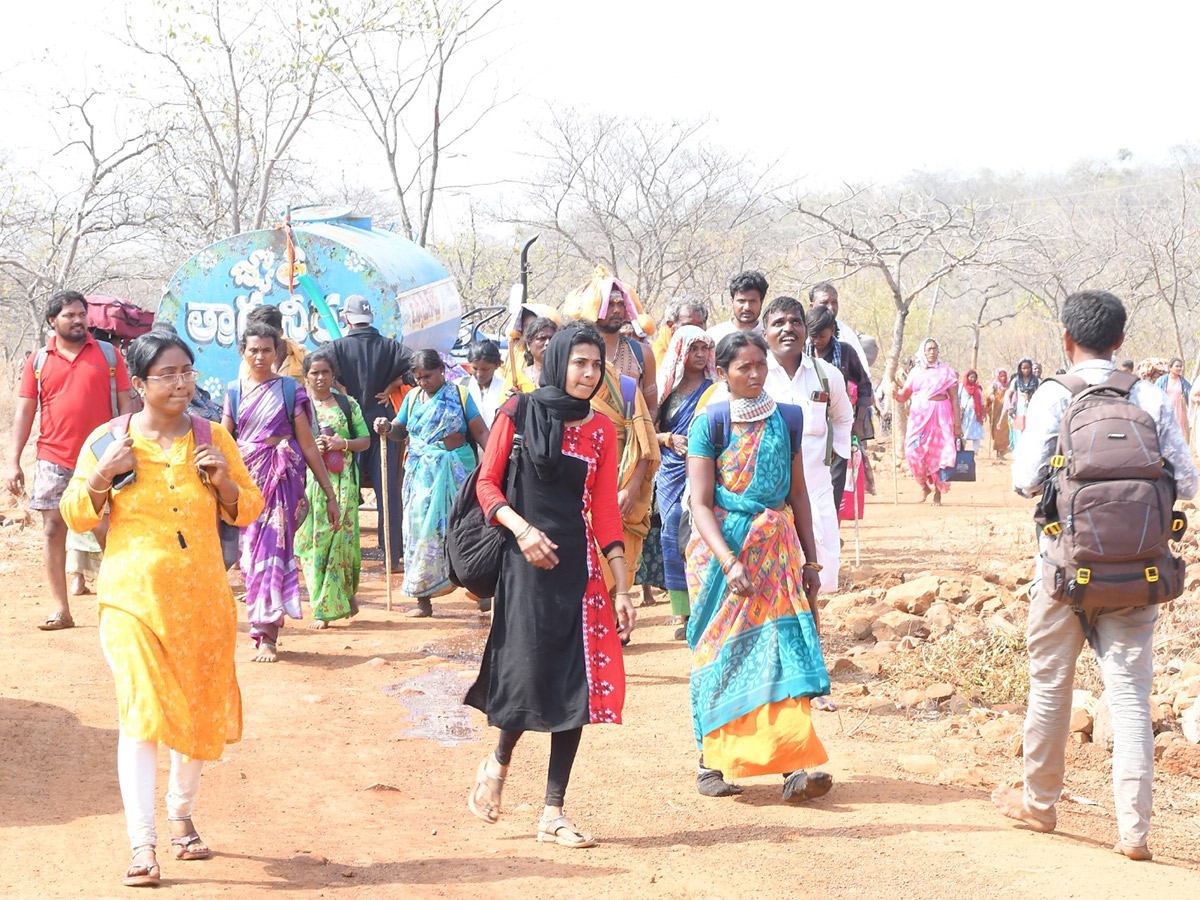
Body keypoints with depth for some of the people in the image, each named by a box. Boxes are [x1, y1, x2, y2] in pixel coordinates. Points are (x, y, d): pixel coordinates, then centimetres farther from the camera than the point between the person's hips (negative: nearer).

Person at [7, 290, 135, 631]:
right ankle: (60, 609, 8)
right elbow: (24, 412, 6)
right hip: (53, 462, 2)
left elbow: (125, 404, 5)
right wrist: (13, 463, 0)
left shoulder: (108, 354, 5)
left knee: (106, 532, -4)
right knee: (53, 531, 1)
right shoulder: (38, 361, 8)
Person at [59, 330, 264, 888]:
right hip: (134, 596, -3)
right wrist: (101, 475, -15)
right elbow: (76, 516, 2)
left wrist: (224, 480, -11)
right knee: (142, 713, -15)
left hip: (202, 598, 3)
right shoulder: (108, 440, -2)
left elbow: (248, 511, 9)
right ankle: (142, 845, -16)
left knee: (201, 715, 12)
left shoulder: (213, 437, 4)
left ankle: (181, 814, 36)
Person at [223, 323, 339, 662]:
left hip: (282, 479, -3)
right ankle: (262, 628, 15)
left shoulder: (290, 390, 3)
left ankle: (267, 636, -9)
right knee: (250, 554, 2)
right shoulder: (234, 392, 10)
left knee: (273, 550, -11)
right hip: (245, 478, 3)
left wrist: (330, 494, 2)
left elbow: (308, 445, 3)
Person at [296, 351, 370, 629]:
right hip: (310, 479, 0)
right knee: (313, 540, -4)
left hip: (342, 479, 0)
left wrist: (343, 444, -9)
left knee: (340, 537, -5)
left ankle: (346, 593, 12)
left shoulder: (348, 405, 9)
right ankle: (323, 608, 0)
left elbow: (365, 439, 9)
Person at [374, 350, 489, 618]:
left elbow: (480, 432, -1)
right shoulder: (413, 397, 10)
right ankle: (423, 599, 2)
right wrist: (387, 428, -8)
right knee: (421, 527, -1)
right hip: (421, 472, 3)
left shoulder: (459, 395, 1)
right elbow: (400, 431, 14)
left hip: (455, 469, -3)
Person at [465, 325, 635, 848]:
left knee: (578, 683, -2)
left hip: (577, 565, 3)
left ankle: (553, 814, 6)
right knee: (530, 675, -9)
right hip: (524, 561, -3)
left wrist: (622, 589, 3)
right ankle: (498, 763, 24)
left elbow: (605, 511, 8)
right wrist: (521, 527, -16)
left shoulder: (600, 430, 8)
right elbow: (486, 482, 1)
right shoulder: (519, 413, 1)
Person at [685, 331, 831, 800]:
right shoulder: (709, 423, -4)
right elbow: (701, 504, -9)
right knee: (722, 652, 0)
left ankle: (794, 765, -14)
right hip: (722, 549, -2)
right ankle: (711, 760, 13)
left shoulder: (785, 419, 7)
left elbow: (798, 494, 13)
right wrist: (730, 563, -20)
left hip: (777, 547, 3)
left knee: (784, 644, -9)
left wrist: (810, 559, 10)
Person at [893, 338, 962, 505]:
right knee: (914, 452, -9)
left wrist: (957, 424, -5)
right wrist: (895, 393, -15)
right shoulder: (916, 372, 12)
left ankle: (938, 493, 6)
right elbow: (904, 396, 10)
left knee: (938, 454, -4)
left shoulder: (945, 371, 5)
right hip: (919, 416, 2)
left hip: (940, 416, -2)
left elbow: (954, 399, 2)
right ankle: (924, 486, 12)